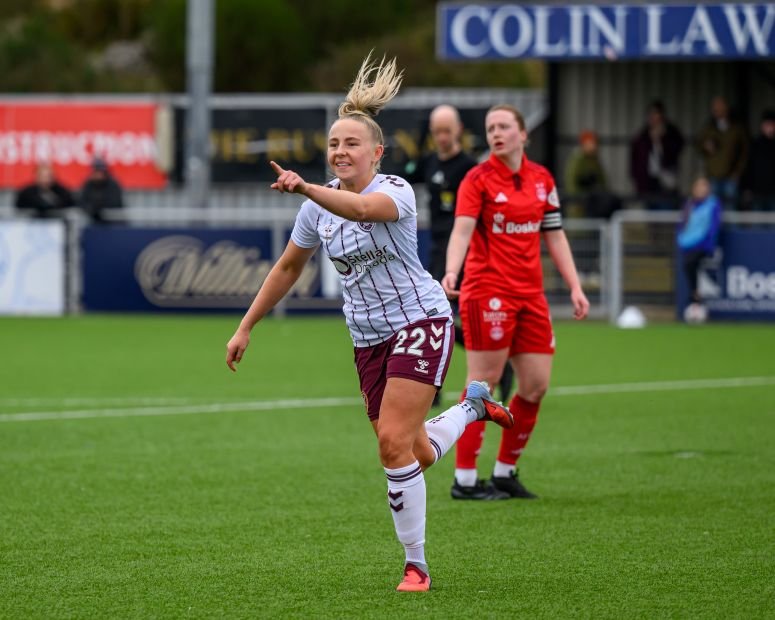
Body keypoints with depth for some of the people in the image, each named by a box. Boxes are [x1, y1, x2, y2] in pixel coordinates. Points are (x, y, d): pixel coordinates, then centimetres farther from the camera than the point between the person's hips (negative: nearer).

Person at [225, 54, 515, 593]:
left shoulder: (396, 192, -17)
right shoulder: (319, 205, 3)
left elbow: (360, 209, -41)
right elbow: (288, 268, 16)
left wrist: (304, 188, -57)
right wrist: (245, 328, 16)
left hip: (420, 322, -6)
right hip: (369, 338, 6)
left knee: (394, 442, -18)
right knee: (415, 454, 6)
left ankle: (417, 566, -6)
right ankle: (473, 407, 39)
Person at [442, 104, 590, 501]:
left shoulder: (542, 179, 11)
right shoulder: (478, 179, -5)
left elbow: (554, 236, 17)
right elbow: (462, 230, -18)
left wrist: (575, 286, 10)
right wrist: (451, 271, -35)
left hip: (530, 294, 6)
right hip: (488, 292, -6)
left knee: (536, 385, 3)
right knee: (483, 382, -7)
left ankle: (504, 471, 17)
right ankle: (464, 479, -3)